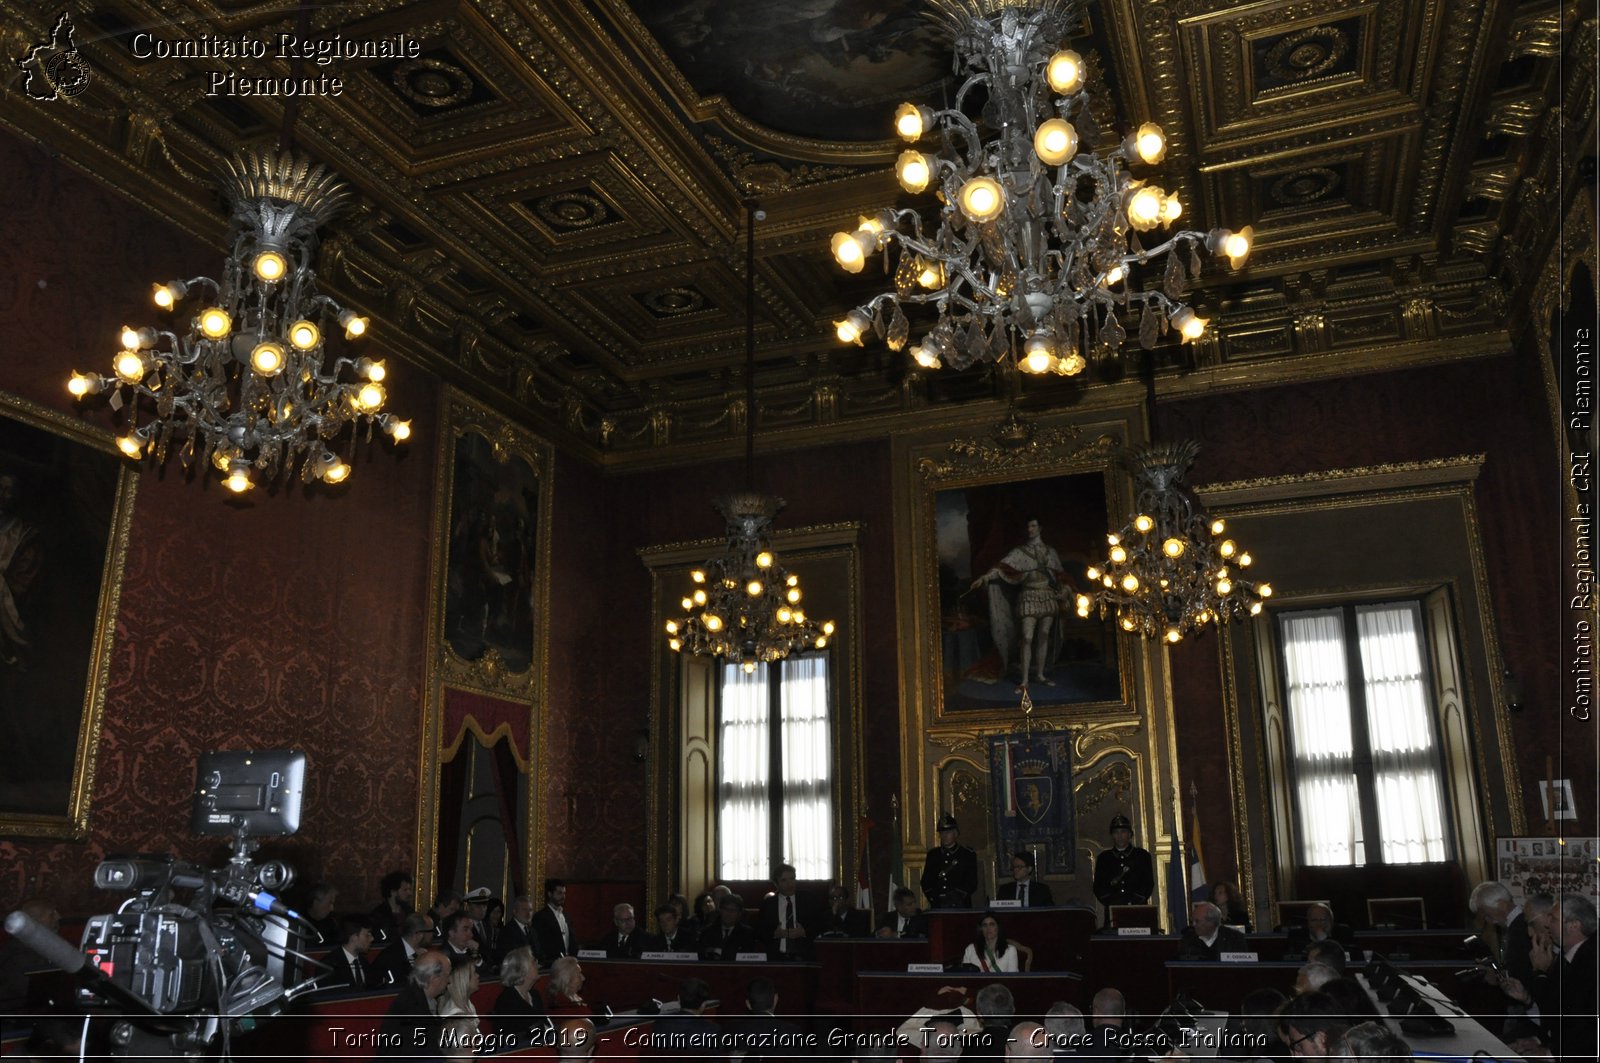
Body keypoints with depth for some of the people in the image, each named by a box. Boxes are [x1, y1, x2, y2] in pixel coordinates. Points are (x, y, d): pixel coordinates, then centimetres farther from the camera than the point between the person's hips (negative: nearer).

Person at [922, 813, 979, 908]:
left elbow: (972, 883, 3)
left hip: (959, 905, -2)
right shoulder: (932, 854, 15)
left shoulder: (968, 855, 6)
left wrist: (957, 897, -9)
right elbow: (925, 881, 14)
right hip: (937, 906, 2)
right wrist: (933, 897, -2)